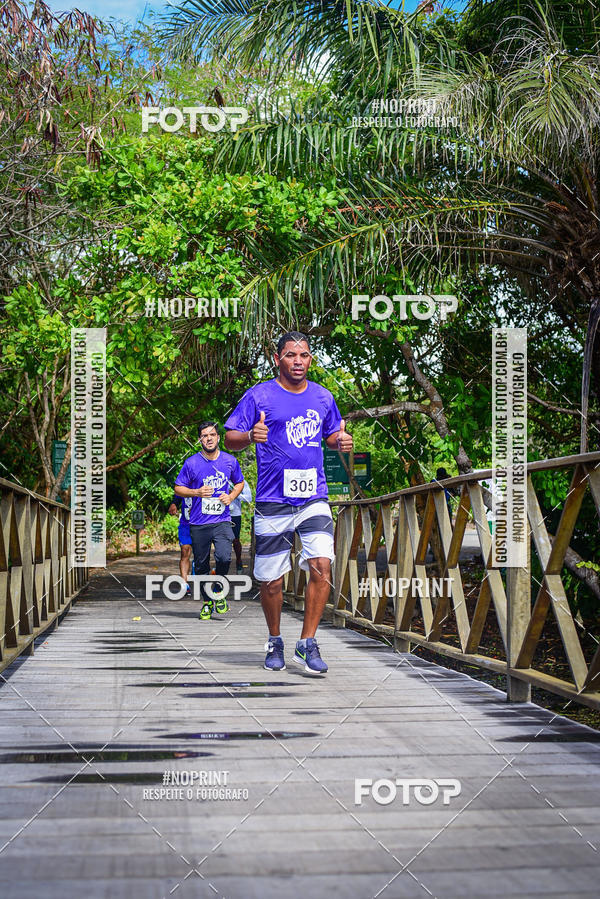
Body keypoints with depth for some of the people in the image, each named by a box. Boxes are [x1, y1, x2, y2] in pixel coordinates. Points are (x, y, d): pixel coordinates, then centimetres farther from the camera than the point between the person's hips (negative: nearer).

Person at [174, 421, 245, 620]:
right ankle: (207, 602, 25)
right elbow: (178, 488, 5)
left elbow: (239, 483, 20)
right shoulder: (191, 463, -2)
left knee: (224, 557, -20)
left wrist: (231, 497, 0)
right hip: (199, 524, 0)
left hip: (222, 521, 0)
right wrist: (197, 493, -13)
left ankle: (218, 590, 6)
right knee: (201, 565, 7)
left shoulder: (230, 461, 3)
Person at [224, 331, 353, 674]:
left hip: (314, 500, 2)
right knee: (271, 581, 3)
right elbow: (230, 439, -3)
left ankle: (307, 644, -4)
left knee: (322, 566, -15)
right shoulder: (259, 395, -2)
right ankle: (275, 642, 27)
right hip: (273, 502, -2)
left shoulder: (322, 397, 10)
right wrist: (250, 436, -25)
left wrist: (341, 441, 1)